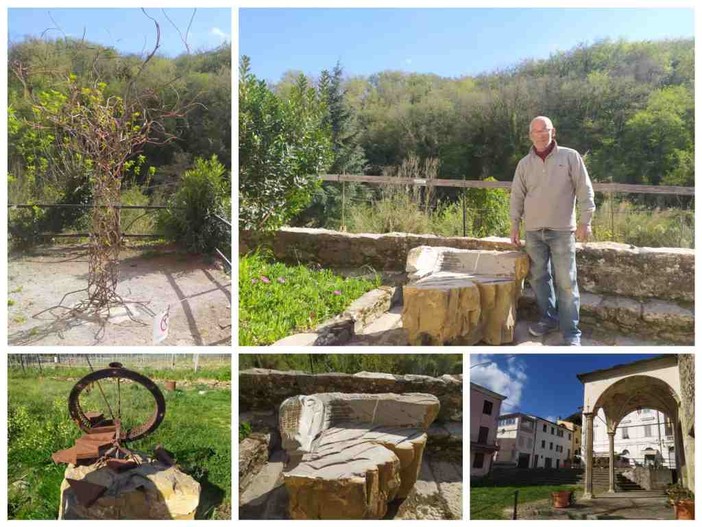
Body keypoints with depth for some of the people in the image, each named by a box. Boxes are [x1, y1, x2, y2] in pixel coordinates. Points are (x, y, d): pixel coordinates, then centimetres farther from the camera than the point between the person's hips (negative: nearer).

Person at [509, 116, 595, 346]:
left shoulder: (570, 157, -1)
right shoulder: (525, 163, 8)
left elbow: (585, 191, -1)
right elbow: (517, 197, 12)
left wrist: (584, 221, -7)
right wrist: (515, 226, 9)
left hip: (562, 230, -3)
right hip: (533, 231, 4)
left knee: (566, 281, -5)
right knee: (539, 277, 10)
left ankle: (571, 333, -1)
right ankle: (549, 318, 27)